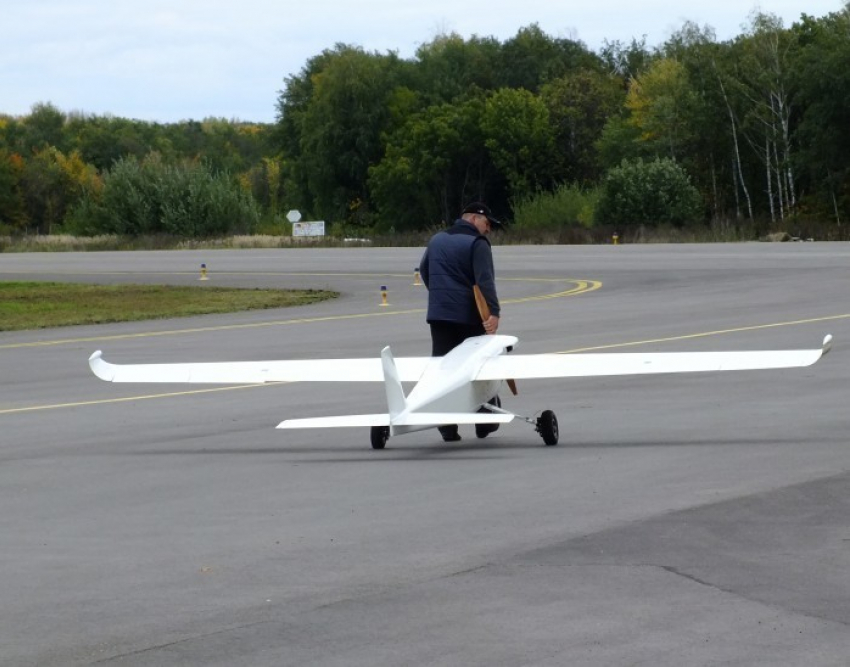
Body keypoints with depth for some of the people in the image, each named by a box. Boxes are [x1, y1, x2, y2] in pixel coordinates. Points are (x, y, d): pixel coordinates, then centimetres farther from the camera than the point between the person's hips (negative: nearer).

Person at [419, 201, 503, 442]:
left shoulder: (436, 239, 15)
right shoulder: (477, 243, -8)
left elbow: (424, 270, 26)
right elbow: (485, 280, -20)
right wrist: (494, 312, -28)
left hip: (439, 314, 5)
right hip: (469, 316, -5)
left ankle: (447, 427, -3)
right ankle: (485, 422, 13)